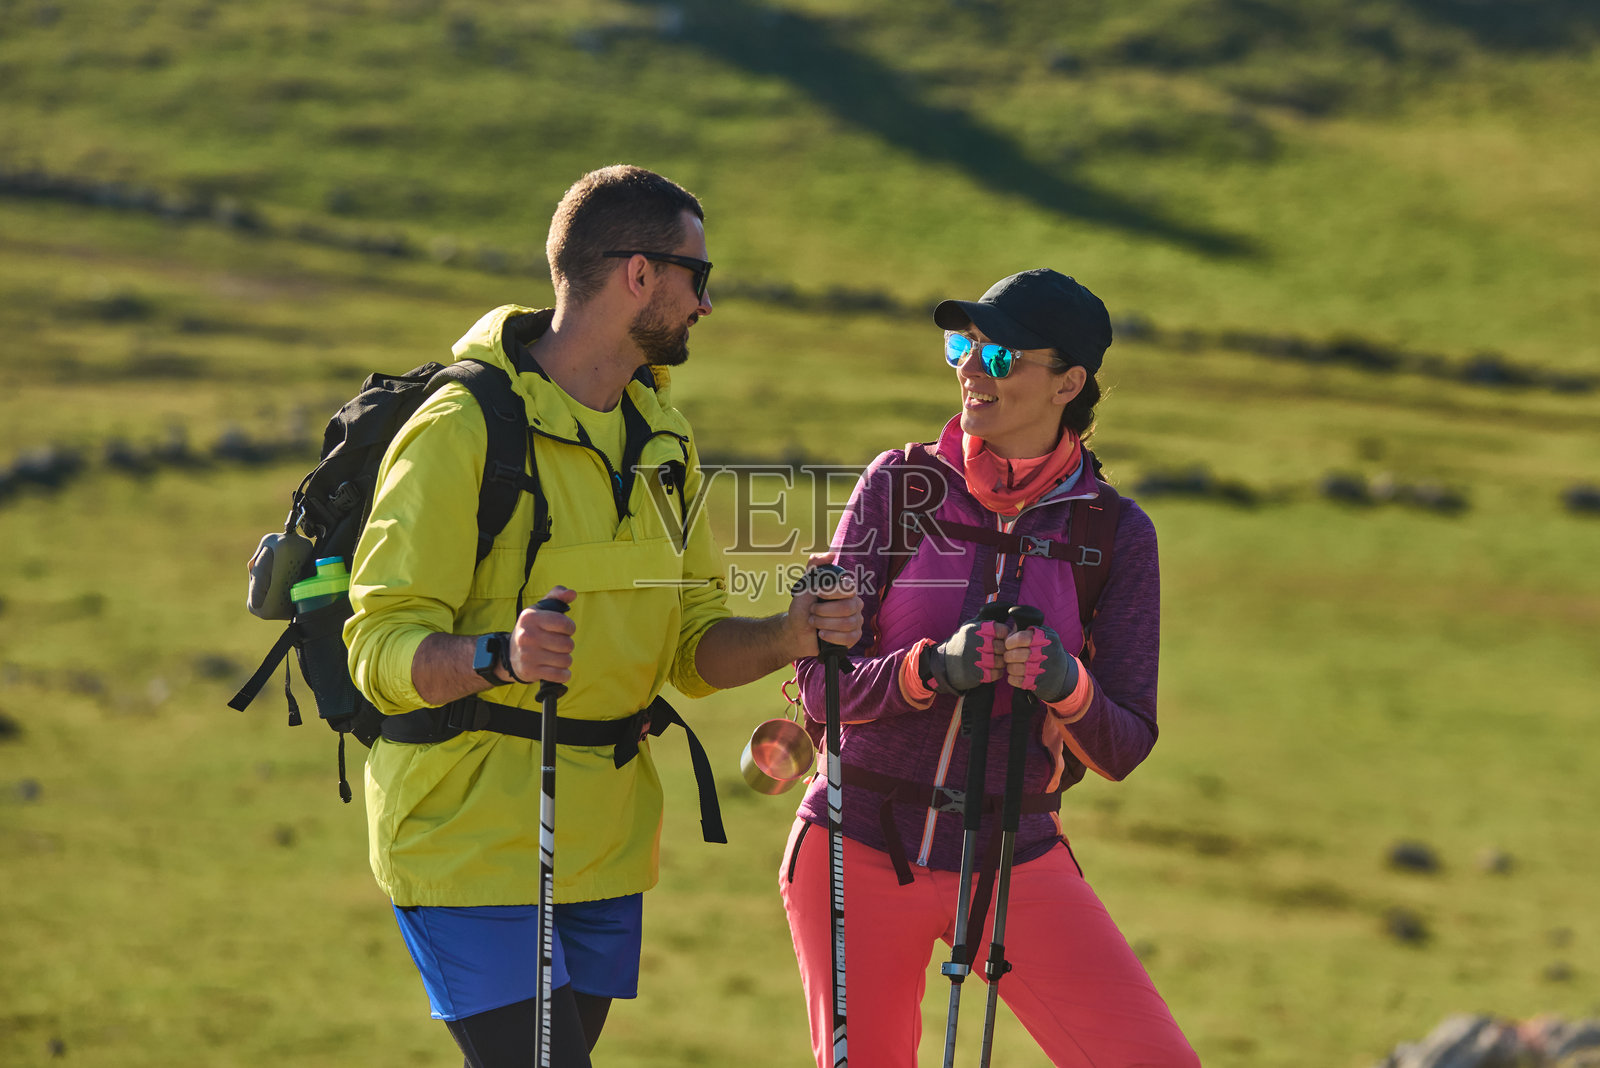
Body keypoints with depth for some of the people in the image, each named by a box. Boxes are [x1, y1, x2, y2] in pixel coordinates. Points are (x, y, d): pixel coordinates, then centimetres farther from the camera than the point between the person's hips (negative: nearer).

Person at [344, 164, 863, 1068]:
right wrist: (500, 656, -37)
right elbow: (382, 649, -17)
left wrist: (787, 638, -8)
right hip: (473, 840, -8)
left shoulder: (659, 436, 13)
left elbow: (691, 644, 13)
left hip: (604, 843, 8)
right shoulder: (463, 428, -13)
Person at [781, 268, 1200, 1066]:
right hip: (860, 850, 0)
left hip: (1015, 866, 0)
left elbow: (1122, 749, -2)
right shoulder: (898, 486, -3)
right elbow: (823, 685, -8)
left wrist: (1066, 686, -25)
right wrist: (930, 669, -28)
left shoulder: (1116, 534, -2)